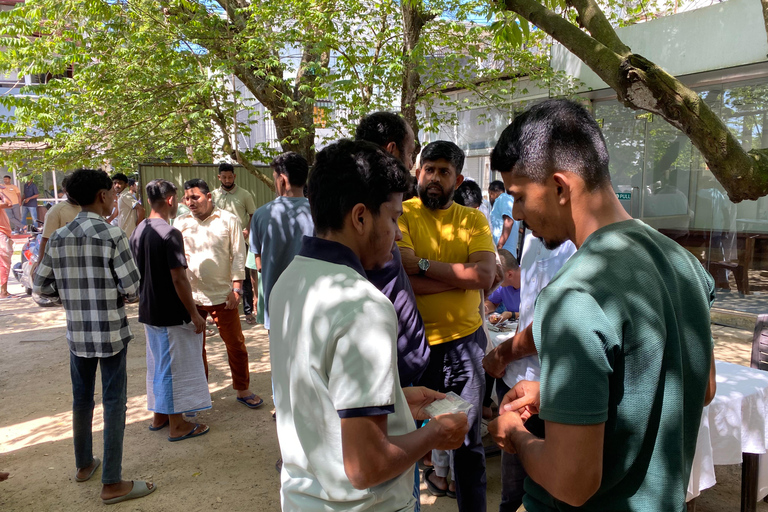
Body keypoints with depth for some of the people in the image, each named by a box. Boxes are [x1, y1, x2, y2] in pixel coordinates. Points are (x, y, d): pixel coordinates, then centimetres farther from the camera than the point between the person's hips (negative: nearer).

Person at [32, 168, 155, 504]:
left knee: (81, 398, 19)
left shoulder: (59, 237, 1)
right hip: (111, 332, -5)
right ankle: (112, 484, 9)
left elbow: (40, 286, 5)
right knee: (113, 403, 2)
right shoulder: (113, 235, -14)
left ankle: (84, 464, 38)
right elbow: (131, 286, -15)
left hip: (77, 332, 5)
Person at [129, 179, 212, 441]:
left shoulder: (138, 231, 6)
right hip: (171, 313, -8)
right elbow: (179, 279, -22)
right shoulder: (170, 233, -20)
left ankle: (159, 415, 33)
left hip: (148, 310, 9)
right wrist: (194, 314, -16)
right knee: (175, 367, 2)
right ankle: (177, 425, 13)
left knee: (157, 363, 20)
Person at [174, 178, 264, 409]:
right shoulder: (181, 223, 4)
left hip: (222, 294, -2)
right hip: (191, 295, 2)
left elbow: (238, 256, -2)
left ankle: (242, 390, 21)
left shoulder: (229, 221, -3)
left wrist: (236, 288, -8)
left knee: (236, 344, 5)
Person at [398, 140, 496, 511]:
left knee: (469, 438, 16)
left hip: (466, 339, 3)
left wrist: (424, 265, -18)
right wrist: (462, 275, -16)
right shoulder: (403, 214, -5)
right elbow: (403, 278, -19)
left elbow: (485, 275, -13)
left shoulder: (473, 220, 3)